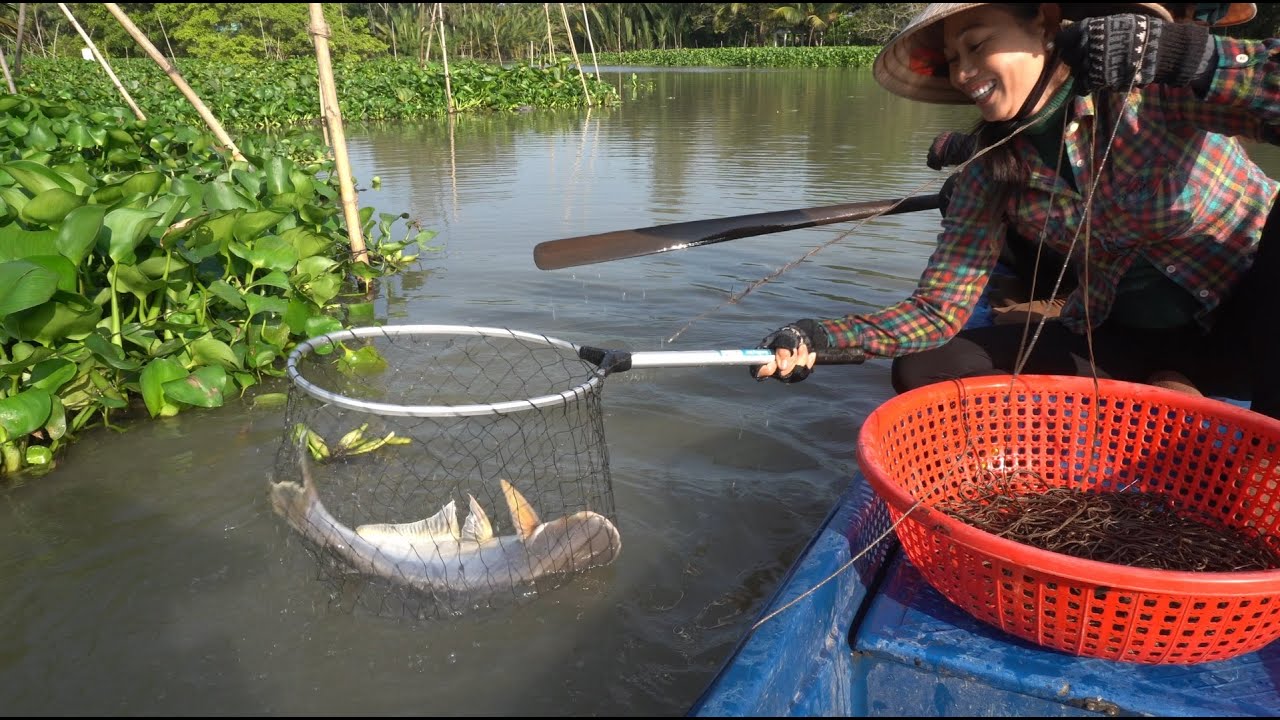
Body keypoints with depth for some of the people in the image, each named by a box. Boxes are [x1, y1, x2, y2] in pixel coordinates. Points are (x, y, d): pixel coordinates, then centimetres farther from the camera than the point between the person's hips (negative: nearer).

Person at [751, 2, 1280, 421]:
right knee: (926, 375, -11)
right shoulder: (989, 176, -8)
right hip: (1120, 337, 4)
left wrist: (1176, 55, -40)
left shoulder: (1154, 89, -20)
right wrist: (823, 338, -25)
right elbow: (939, 308, -11)